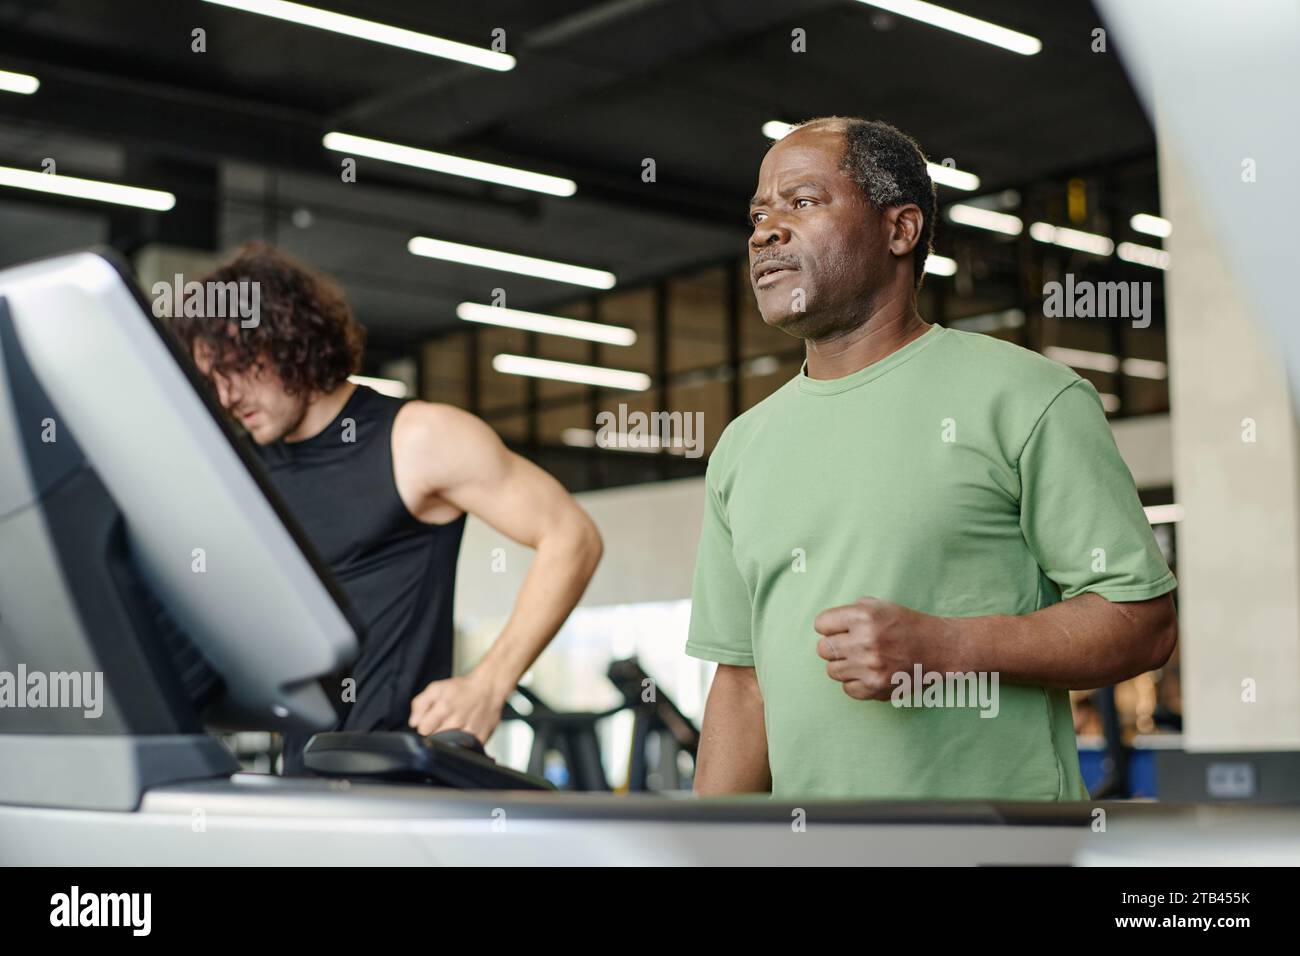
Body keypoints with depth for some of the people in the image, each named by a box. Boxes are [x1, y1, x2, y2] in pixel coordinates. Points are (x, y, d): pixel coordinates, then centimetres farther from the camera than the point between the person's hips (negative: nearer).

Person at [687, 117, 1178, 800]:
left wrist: (941, 648, -20)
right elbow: (743, 681, 11)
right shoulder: (743, 446, 10)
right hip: (804, 823, 4)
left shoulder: (1025, 397, -6)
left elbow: (1144, 619, -9)